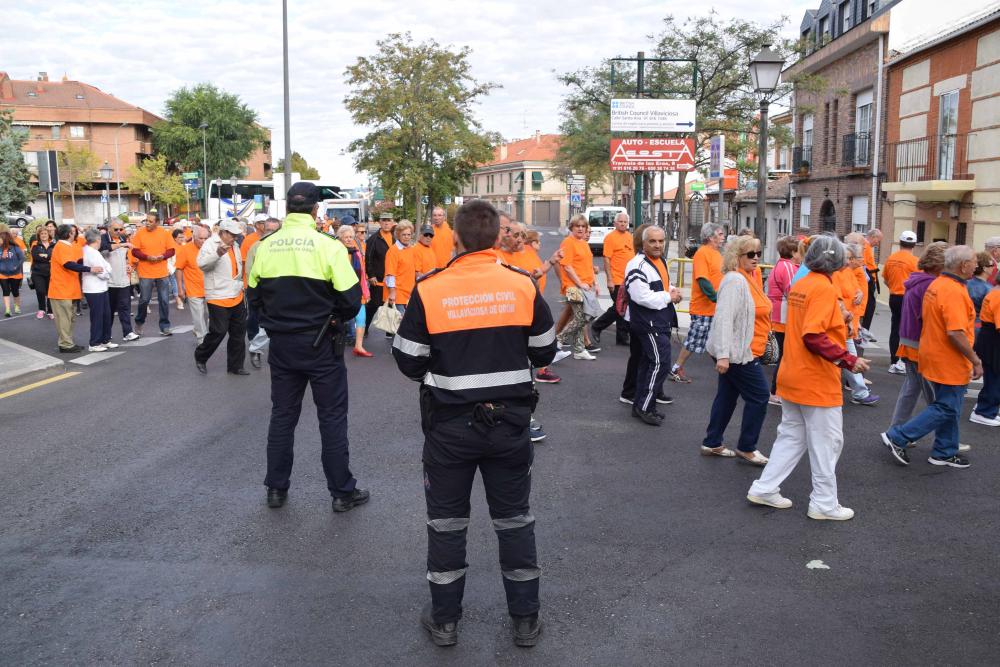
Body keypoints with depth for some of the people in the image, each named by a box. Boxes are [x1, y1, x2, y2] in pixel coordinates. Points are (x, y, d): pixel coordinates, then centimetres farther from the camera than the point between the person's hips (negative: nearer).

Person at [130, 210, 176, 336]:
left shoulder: (165, 233, 0)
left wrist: (163, 256, -16)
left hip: (162, 273, 1)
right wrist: (147, 257, -19)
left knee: (164, 300, 3)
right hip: (145, 273, -1)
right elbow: (134, 251, -4)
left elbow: (171, 250, 3)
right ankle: (139, 322, 27)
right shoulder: (140, 233, -3)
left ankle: (164, 327, 12)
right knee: (144, 300, 4)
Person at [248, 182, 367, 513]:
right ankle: (342, 492, 14)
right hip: (320, 344, -3)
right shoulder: (328, 246, -14)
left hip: (281, 345, 4)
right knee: (332, 417, 7)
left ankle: (276, 488, 23)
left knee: (282, 415, 15)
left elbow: (254, 295, 5)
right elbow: (351, 298, -13)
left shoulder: (265, 246, -3)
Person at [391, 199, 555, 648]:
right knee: (515, 518, 15)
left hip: (449, 424, -1)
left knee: (447, 521, 14)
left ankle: (444, 619, 25)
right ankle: (525, 619, 25)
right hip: (510, 421, 2)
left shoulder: (429, 290, -12)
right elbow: (544, 353, 3)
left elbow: (408, 361, -5)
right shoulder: (523, 286, -8)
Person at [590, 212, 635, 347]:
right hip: (617, 281, -7)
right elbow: (607, 260, -13)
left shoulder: (630, 237, 11)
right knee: (618, 308, -4)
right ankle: (596, 327, 13)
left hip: (629, 280, 7)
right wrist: (609, 280, -17)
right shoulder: (610, 237, -10)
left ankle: (622, 337, 17)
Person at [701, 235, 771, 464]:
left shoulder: (750, 278, 12)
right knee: (759, 396, -2)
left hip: (742, 351, 10)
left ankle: (712, 443, 23)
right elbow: (724, 318, -25)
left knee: (727, 396, 14)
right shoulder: (735, 280, -19)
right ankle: (746, 447, 9)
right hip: (737, 352, -10)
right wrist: (723, 355, -29)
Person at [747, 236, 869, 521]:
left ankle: (765, 489, 18)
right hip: (817, 380, -8)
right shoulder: (824, 289, -18)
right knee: (827, 442, 5)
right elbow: (813, 337, -26)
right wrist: (848, 359, -24)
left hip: (792, 377, 8)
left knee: (791, 436, 17)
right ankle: (824, 504, 14)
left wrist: (838, 320, 14)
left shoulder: (799, 285, 7)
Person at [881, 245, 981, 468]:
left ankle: (944, 452, 27)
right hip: (949, 362, -10)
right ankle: (898, 437, 1)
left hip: (934, 356, 10)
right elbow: (956, 333, -28)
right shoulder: (954, 292, -23)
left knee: (948, 407, 19)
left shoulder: (936, 285, 7)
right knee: (946, 409, 0)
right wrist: (975, 360, -19)